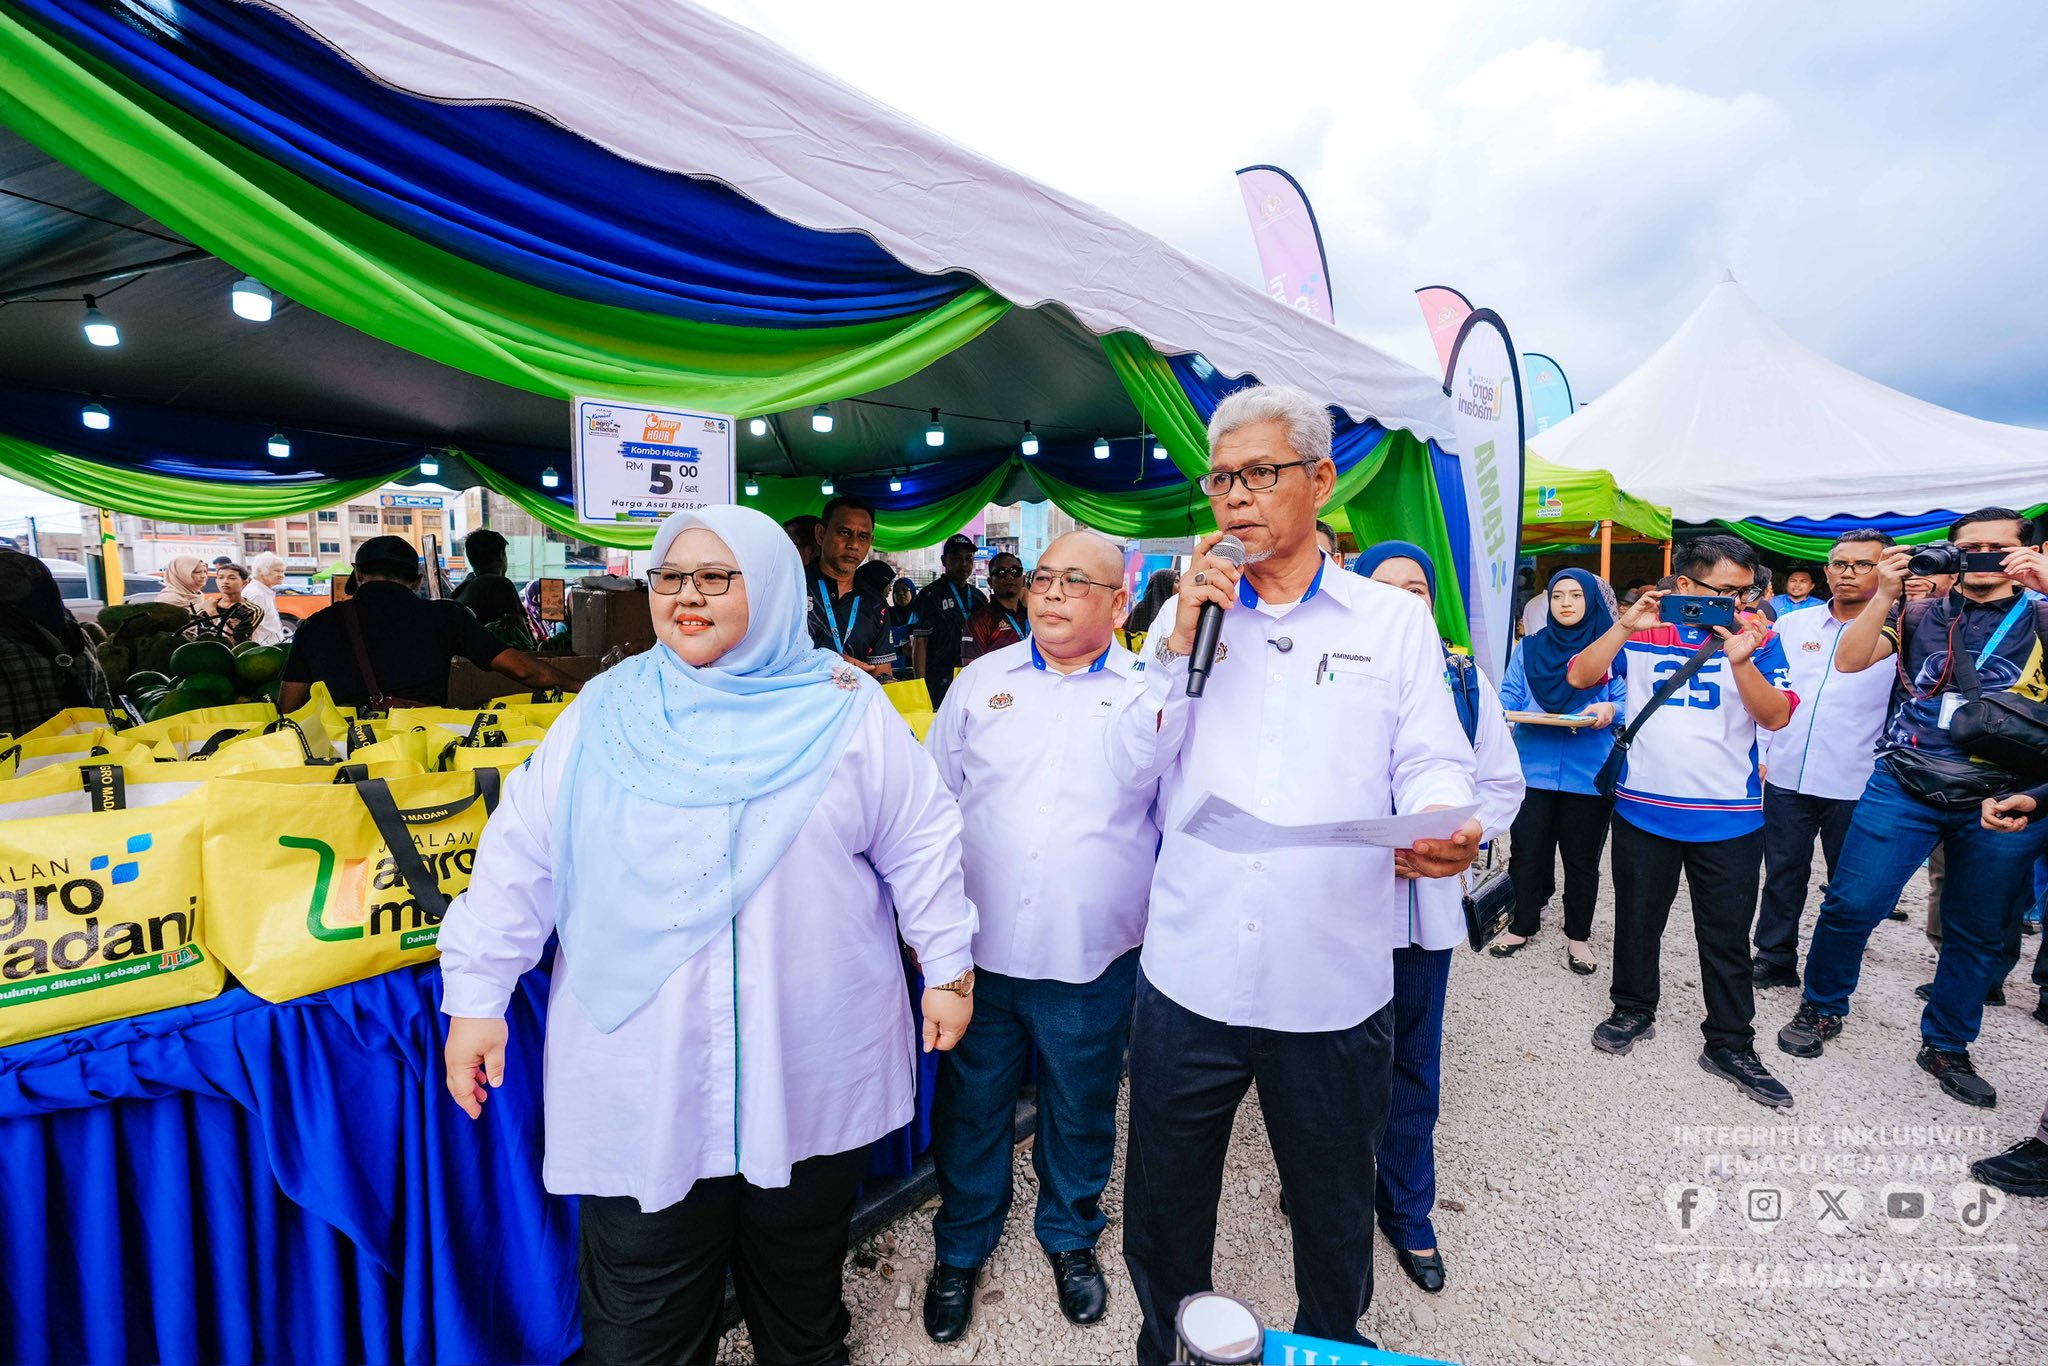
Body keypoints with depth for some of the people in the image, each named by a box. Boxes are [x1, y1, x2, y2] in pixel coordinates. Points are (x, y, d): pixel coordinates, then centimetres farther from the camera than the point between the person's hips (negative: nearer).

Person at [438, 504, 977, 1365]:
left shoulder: (847, 710, -4)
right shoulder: (604, 714, 1)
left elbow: (920, 843, 0)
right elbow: (522, 858, 3)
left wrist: (948, 967, 1)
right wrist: (476, 995, 3)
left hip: (810, 1079, 0)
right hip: (641, 1086, 1)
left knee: (801, 1293, 22)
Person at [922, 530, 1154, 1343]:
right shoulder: (981, 680, 3)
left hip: (1093, 962, -1)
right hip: (978, 951, 1)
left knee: (1081, 1114, 19)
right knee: (970, 1109, 17)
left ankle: (1071, 1238, 47)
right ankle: (960, 1248, 43)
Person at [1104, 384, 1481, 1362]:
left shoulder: (1396, 621, 3)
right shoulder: (1184, 614, 6)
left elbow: (1432, 762, -2)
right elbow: (1131, 767, -1)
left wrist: (1443, 827, -24)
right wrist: (1183, 643, -12)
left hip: (1334, 981, -1)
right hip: (1188, 975, 1)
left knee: (1333, 1216, 22)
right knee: (1162, 1209, 18)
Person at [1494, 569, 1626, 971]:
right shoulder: (1529, 647, 10)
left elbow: (1628, 703, 0)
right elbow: (1509, 696, 6)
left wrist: (1610, 710, -22)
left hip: (1589, 774, -1)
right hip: (1533, 769, 2)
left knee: (1582, 859, 9)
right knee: (1526, 853, 7)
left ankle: (1578, 937, 26)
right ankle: (1522, 926, 24)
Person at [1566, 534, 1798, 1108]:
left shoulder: (1757, 637, 0)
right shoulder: (1645, 631, -1)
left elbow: (1777, 717, -8)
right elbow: (1580, 677, -10)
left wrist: (1741, 662, -23)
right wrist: (1624, 626, -21)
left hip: (1729, 818, 0)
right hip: (1643, 809, 0)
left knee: (1727, 936, 9)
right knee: (1637, 919, 14)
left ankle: (1730, 1045, 24)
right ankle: (1633, 1011, 33)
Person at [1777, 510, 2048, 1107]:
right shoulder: (1919, 616, 7)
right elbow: (1849, 661, -6)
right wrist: (1884, 595, -17)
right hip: (1904, 788, -1)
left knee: (1983, 933, 12)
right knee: (1852, 904, -4)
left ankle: (1945, 1046, 30)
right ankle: (1822, 1010, 17)